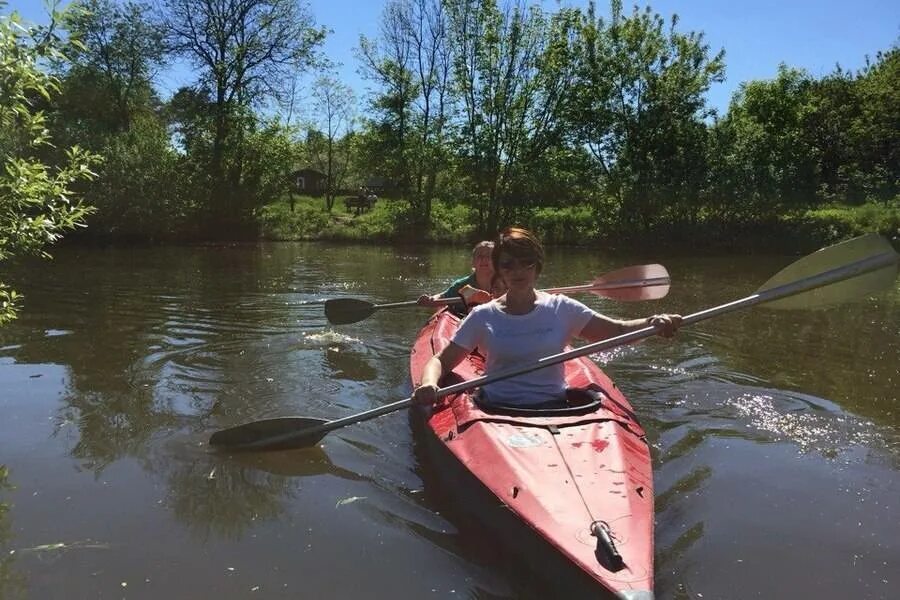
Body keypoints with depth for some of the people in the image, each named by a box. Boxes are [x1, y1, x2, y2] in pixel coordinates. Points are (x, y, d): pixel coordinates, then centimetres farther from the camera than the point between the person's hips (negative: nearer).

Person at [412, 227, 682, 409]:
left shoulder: (561, 309, 7)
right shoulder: (483, 316, 5)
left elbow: (618, 330, 1)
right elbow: (441, 360, 5)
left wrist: (652, 323, -20)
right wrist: (429, 383, -17)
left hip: (554, 408, 1)